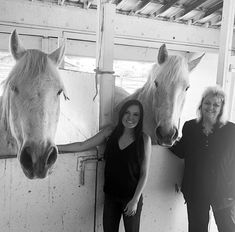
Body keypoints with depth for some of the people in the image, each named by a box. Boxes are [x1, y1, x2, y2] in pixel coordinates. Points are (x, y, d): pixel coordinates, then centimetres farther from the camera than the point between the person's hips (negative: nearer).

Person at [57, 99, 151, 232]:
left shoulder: (144, 139, -10)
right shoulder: (110, 132, -3)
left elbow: (144, 174, -8)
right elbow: (83, 145, -3)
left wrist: (135, 200, -10)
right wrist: (56, 147, -7)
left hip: (131, 198, -2)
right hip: (110, 196, 2)